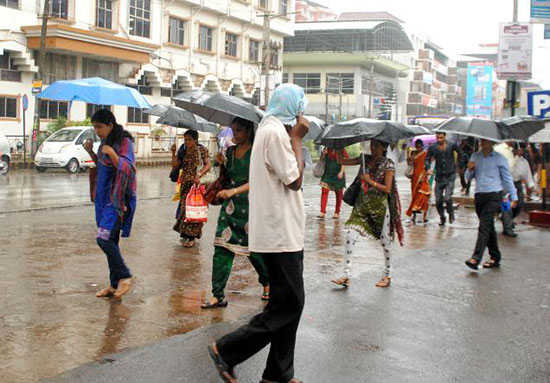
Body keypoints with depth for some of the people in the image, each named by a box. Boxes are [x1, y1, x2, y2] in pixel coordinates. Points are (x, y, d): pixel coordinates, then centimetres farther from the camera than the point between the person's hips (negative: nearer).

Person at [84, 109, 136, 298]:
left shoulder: (124, 142, -12)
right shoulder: (106, 142, 13)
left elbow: (127, 169, -18)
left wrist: (112, 154, -29)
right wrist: (91, 152, 9)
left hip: (118, 199, -8)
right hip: (105, 197, 9)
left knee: (104, 239, -15)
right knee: (110, 241, 9)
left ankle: (124, 277, 0)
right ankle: (115, 284, 17)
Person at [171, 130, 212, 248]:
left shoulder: (202, 150, 0)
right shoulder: (183, 152, 11)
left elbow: (208, 164, -9)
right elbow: (175, 166, 5)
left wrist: (199, 175, -23)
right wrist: (173, 153, -6)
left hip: (196, 183, -4)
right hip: (185, 184, 5)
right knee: (184, 207, 6)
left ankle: (192, 237, -3)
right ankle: (186, 233, 23)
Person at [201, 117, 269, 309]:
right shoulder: (230, 151, 10)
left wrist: (234, 191, -29)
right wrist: (222, 164, 0)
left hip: (250, 206, -5)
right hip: (230, 207, 5)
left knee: (255, 249, 7)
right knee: (222, 248, -4)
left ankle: (267, 283, 35)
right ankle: (218, 295, -1)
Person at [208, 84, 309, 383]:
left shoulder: (270, 129, 17)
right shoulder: (276, 132, -15)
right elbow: (294, 180, -15)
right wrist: (297, 139, -9)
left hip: (283, 232, 11)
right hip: (281, 234, -11)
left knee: (290, 304, 12)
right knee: (288, 305, -5)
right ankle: (226, 350, 2)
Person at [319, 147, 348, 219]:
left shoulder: (341, 149, -4)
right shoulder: (327, 149, 5)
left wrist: (341, 172, -14)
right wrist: (323, 154, -11)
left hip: (337, 174, -2)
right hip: (327, 173, 3)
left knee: (339, 194, 6)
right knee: (324, 191, -9)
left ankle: (337, 213, 16)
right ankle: (322, 212, -8)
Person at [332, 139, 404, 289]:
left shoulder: (388, 164, -7)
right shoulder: (365, 159, 6)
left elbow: (387, 189, -10)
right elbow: (342, 161, 5)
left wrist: (371, 182, -19)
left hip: (380, 207, -4)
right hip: (362, 205, 4)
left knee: (385, 242, 7)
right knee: (350, 236, -9)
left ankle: (387, 276, 25)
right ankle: (346, 276, -6)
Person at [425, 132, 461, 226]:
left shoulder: (452, 146, -6)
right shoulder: (432, 147, -3)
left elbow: (461, 154, 11)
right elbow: (427, 159, 9)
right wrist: (428, 168, -9)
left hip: (450, 177, -2)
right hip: (439, 177, 2)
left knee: (447, 198, -17)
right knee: (438, 201, 2)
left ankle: (451, 213, 13)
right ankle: (442, 218, 25)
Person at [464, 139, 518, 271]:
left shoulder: (499, 158, 2)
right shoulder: (475, 157, 12)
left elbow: (507, 178, 7)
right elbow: (468, 178, 16)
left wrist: (514, 197, 5)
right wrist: (470, 169, -6)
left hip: (494, 196, -5)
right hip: (479, 196, 5)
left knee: (484, 226, -16)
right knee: (489, 228, 10)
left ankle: (476, 258, -24)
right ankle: (495, 257, 20)